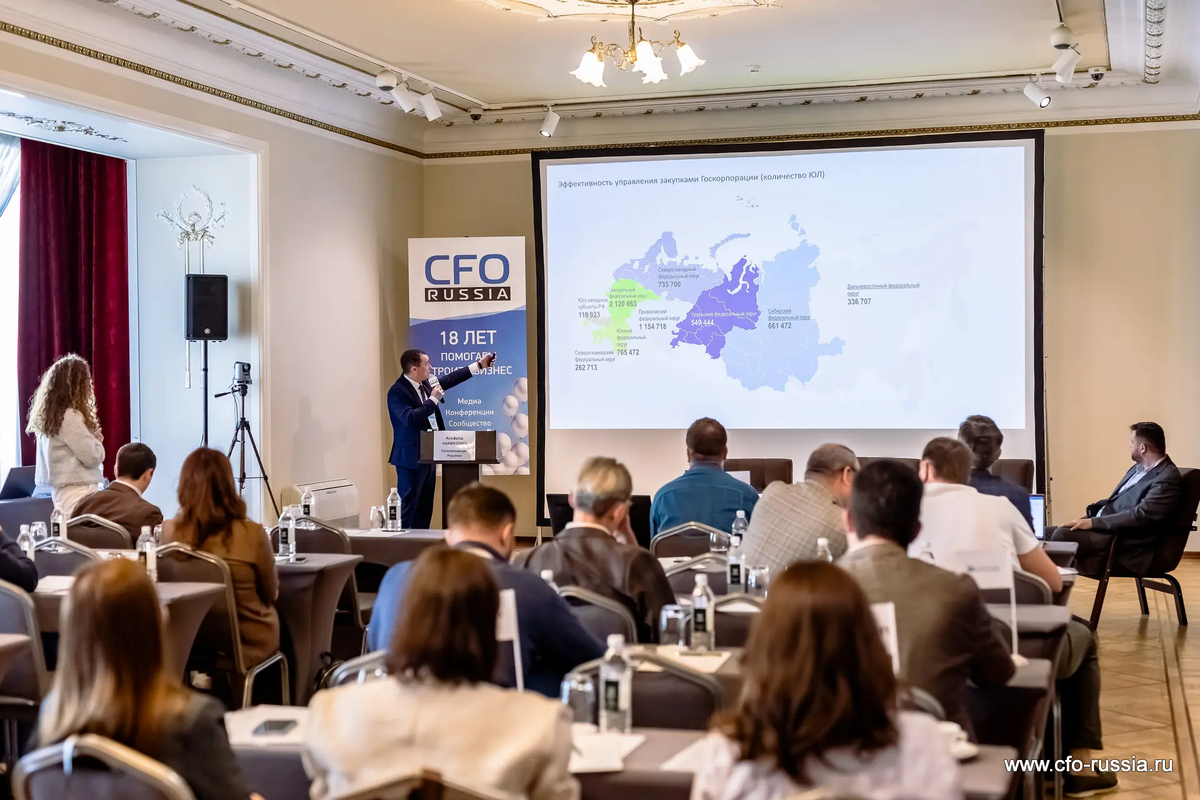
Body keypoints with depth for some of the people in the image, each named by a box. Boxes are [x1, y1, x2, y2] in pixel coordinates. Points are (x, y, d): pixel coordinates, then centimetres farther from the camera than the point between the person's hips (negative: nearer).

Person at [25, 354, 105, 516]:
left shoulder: (50, 416, 12)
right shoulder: (69, 417, -14)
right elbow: (93, 457, -12)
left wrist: (92, 437, 8)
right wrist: (97, 439, 6)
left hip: (61, 491, 10)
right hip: (78, 493, -9)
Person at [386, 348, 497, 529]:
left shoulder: (425, 384, 8)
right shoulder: (397, 391, -17)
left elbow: (448, 380, 21)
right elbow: (410, 418, -30)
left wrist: (479, 365, 22)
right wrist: (433, 399, -22)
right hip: (411, 458, -9)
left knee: (425, 508, 13)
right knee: (408, 507, -7)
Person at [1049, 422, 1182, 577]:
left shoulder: (1167, 478, -15)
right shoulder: (1139, 468, 16)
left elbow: (1141, 515, -24)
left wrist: (1093, 522, -24)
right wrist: (1089, 516, 9)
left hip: (1124, 539, -10)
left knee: (1062, 535, -27)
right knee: (1047, 534, 2)